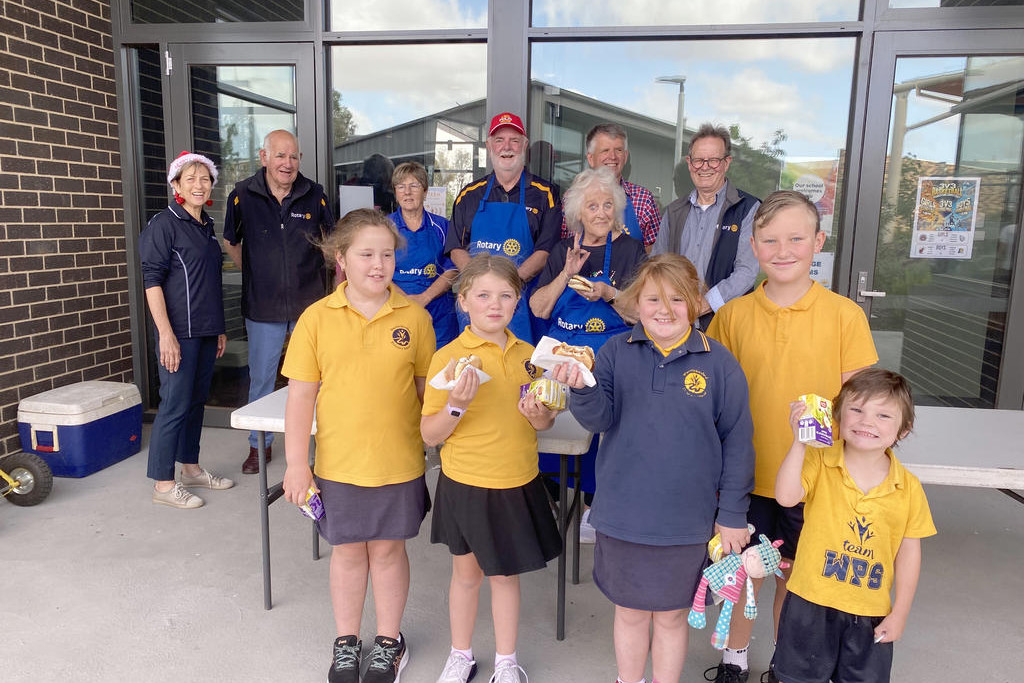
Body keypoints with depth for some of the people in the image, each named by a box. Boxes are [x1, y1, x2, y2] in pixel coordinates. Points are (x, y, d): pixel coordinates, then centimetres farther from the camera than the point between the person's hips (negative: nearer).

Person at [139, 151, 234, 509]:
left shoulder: (207, 226, 15)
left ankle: (190, 468, 27)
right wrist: (165, 333, -20)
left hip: (206, 332, 8)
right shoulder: (164, 224, -7)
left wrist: (219, 329, 20)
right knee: (174, 405, -4)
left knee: (196, 401, 14)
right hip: (179, 332, -8)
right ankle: (163, 483, 6)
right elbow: (152, 281, -13)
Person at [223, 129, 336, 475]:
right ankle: (259, 446, 28)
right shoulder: (243, 194, -3)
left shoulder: (314, 194, -1)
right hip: (262, 307, 0)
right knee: (261, 379, 10)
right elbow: (230, 242, 13)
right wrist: (255, 274, 7)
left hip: (310, 304, 0)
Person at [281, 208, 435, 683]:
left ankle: (389, 641, 37)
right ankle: (346, 642, 39)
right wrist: (296, 464, -4)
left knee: (388, 549, 15)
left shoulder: (414, 317, -6)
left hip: (399, 462, 0)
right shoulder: (316, 318, -6)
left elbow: (429, 388, 2)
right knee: (347, 551, 16)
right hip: (338, 462, 0)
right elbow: (300, 395, -4)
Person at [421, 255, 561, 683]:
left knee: (505, 573, 17)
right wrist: (457, 405, -28)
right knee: (467, 572, 16)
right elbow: (429, 435, -10)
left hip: (517, 483, 2)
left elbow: (546, 422, 10)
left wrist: (538, 415, -13)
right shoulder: (448, 357, -12)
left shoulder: (527, 355, 0)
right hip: (465, 484, -2)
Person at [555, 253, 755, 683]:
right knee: (630, 612, 20)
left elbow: (737, 444, -2)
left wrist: (732, 516, -1)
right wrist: (582, 387, -33)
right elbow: (600, 419, -12)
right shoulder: (616, 353, -5)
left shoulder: (719, 363, -7)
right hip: (622, 515, 1)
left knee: (671, 615, 18)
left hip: (687, 520, -1)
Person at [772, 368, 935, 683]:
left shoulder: (909, 488, -6)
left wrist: (899, 614, 2)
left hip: (870, 615, 2)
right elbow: (786, 497, -27)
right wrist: (800, 442, -34)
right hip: (811, 603, -1)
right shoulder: (819, 463, -10)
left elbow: (909, 551, 1)